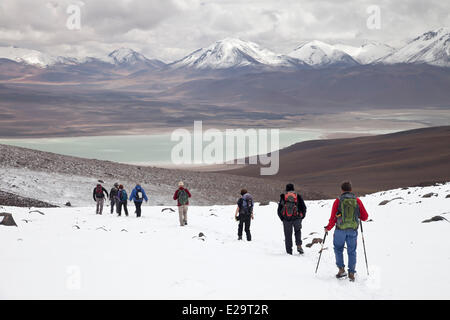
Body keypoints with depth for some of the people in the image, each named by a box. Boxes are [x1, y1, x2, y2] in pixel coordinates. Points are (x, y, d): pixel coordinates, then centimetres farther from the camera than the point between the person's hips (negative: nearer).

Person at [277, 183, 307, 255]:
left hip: (286, 219, 0)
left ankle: (289, 252, 6)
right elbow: (304, 207, 6)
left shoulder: (283, 197, 5)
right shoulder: (298, 196, 5)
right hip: (297, 219, 0)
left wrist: (282, 218, 17)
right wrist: (302, 217, 18)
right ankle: (299, 245, 3)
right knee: (297, 231, 23)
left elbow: (279, 209, 5)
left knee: (288, 235, 7)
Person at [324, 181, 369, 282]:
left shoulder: (338, 201, -4)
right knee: (352, 251, 10)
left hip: (340, 229, -2)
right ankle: (351, 273, 6)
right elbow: (365, 217, 5)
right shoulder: (357, 201, 1)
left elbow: (333, 218, -3)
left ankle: (341, 269, 7)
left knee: (338, 249, 16)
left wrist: (328, 228, 12)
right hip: (353, 230, 2)